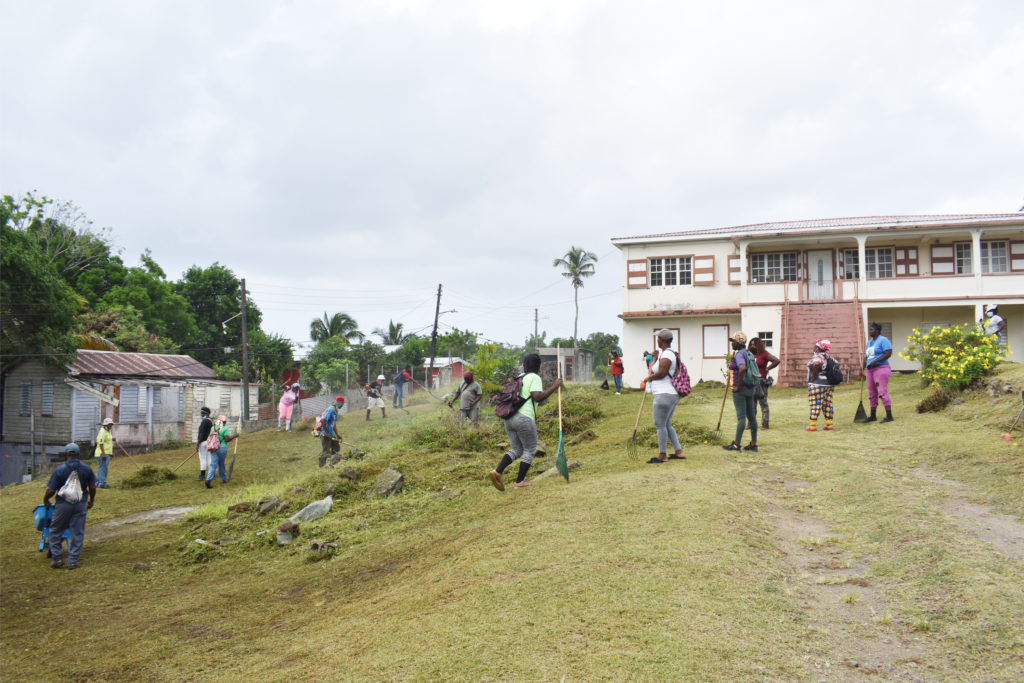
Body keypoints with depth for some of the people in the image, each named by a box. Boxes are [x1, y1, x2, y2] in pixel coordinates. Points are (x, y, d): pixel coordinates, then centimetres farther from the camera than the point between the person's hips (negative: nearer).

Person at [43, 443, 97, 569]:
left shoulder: (60, 470, -12)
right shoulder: (87, 469, -3)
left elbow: (50, 490, -10)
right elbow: (92, 488, 2)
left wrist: (45, 500, 9)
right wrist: (91, 501, 19)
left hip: (63, 504, -2)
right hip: (80, 504, 2)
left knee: (55, 531, 16)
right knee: (78, 533, 8)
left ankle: (57, 558, 16)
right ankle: (73, 561, 9)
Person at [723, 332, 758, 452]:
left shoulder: (739, 354, -14)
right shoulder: (750, 354, 14)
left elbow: (742, 368, -32)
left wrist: (738, 386, -23)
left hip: (740, 390, -9)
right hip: (750, 388, 9)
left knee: (741, 416, -6)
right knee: (751, 416, 9)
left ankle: (736, 444, -2)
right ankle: (754, 444, 13)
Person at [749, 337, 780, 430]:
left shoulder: (764, 354, -6)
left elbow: (777, 361, -13)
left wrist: (767, 369, -11)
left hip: (761, 381, -6)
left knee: (763, 403, -2)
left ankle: (765, 423, 2)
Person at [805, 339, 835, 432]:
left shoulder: (817, 356, -13)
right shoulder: (828, 357, 13)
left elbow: (817, 364, -34)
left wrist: (814, 376, -22)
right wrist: (829, 376, 19)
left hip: (816, 384, -8)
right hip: (828, 385, 8)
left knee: (815, 404, -4)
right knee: (827, 404, 11)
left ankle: (813, 426, -2)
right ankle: (829, 425, 13)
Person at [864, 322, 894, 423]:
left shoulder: (883, 340, -6)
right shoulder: (869, 342, 19)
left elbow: (888, 353, -17)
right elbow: (866, 357, 24)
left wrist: (875, 361, -20)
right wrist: (863, 369, 15)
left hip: (880, 369, -9)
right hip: (870, 370, 9)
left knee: (882, 392, -13)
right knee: (872, 394, 11)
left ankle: (889, 416, -12)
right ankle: (873, 416, 19)